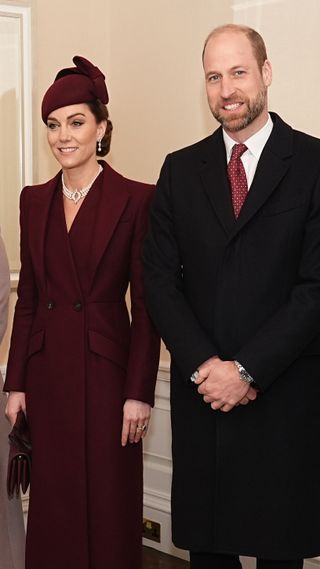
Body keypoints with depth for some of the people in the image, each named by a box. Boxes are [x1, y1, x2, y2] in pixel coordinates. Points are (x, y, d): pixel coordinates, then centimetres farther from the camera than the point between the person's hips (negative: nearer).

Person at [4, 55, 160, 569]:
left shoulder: (136, 200, -7)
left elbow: (146, 306, -7)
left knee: (109, 502, 5)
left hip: (106, 369, -4)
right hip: (48, 372, 4)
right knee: (54, 502, 12)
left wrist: (140, 393, -10)